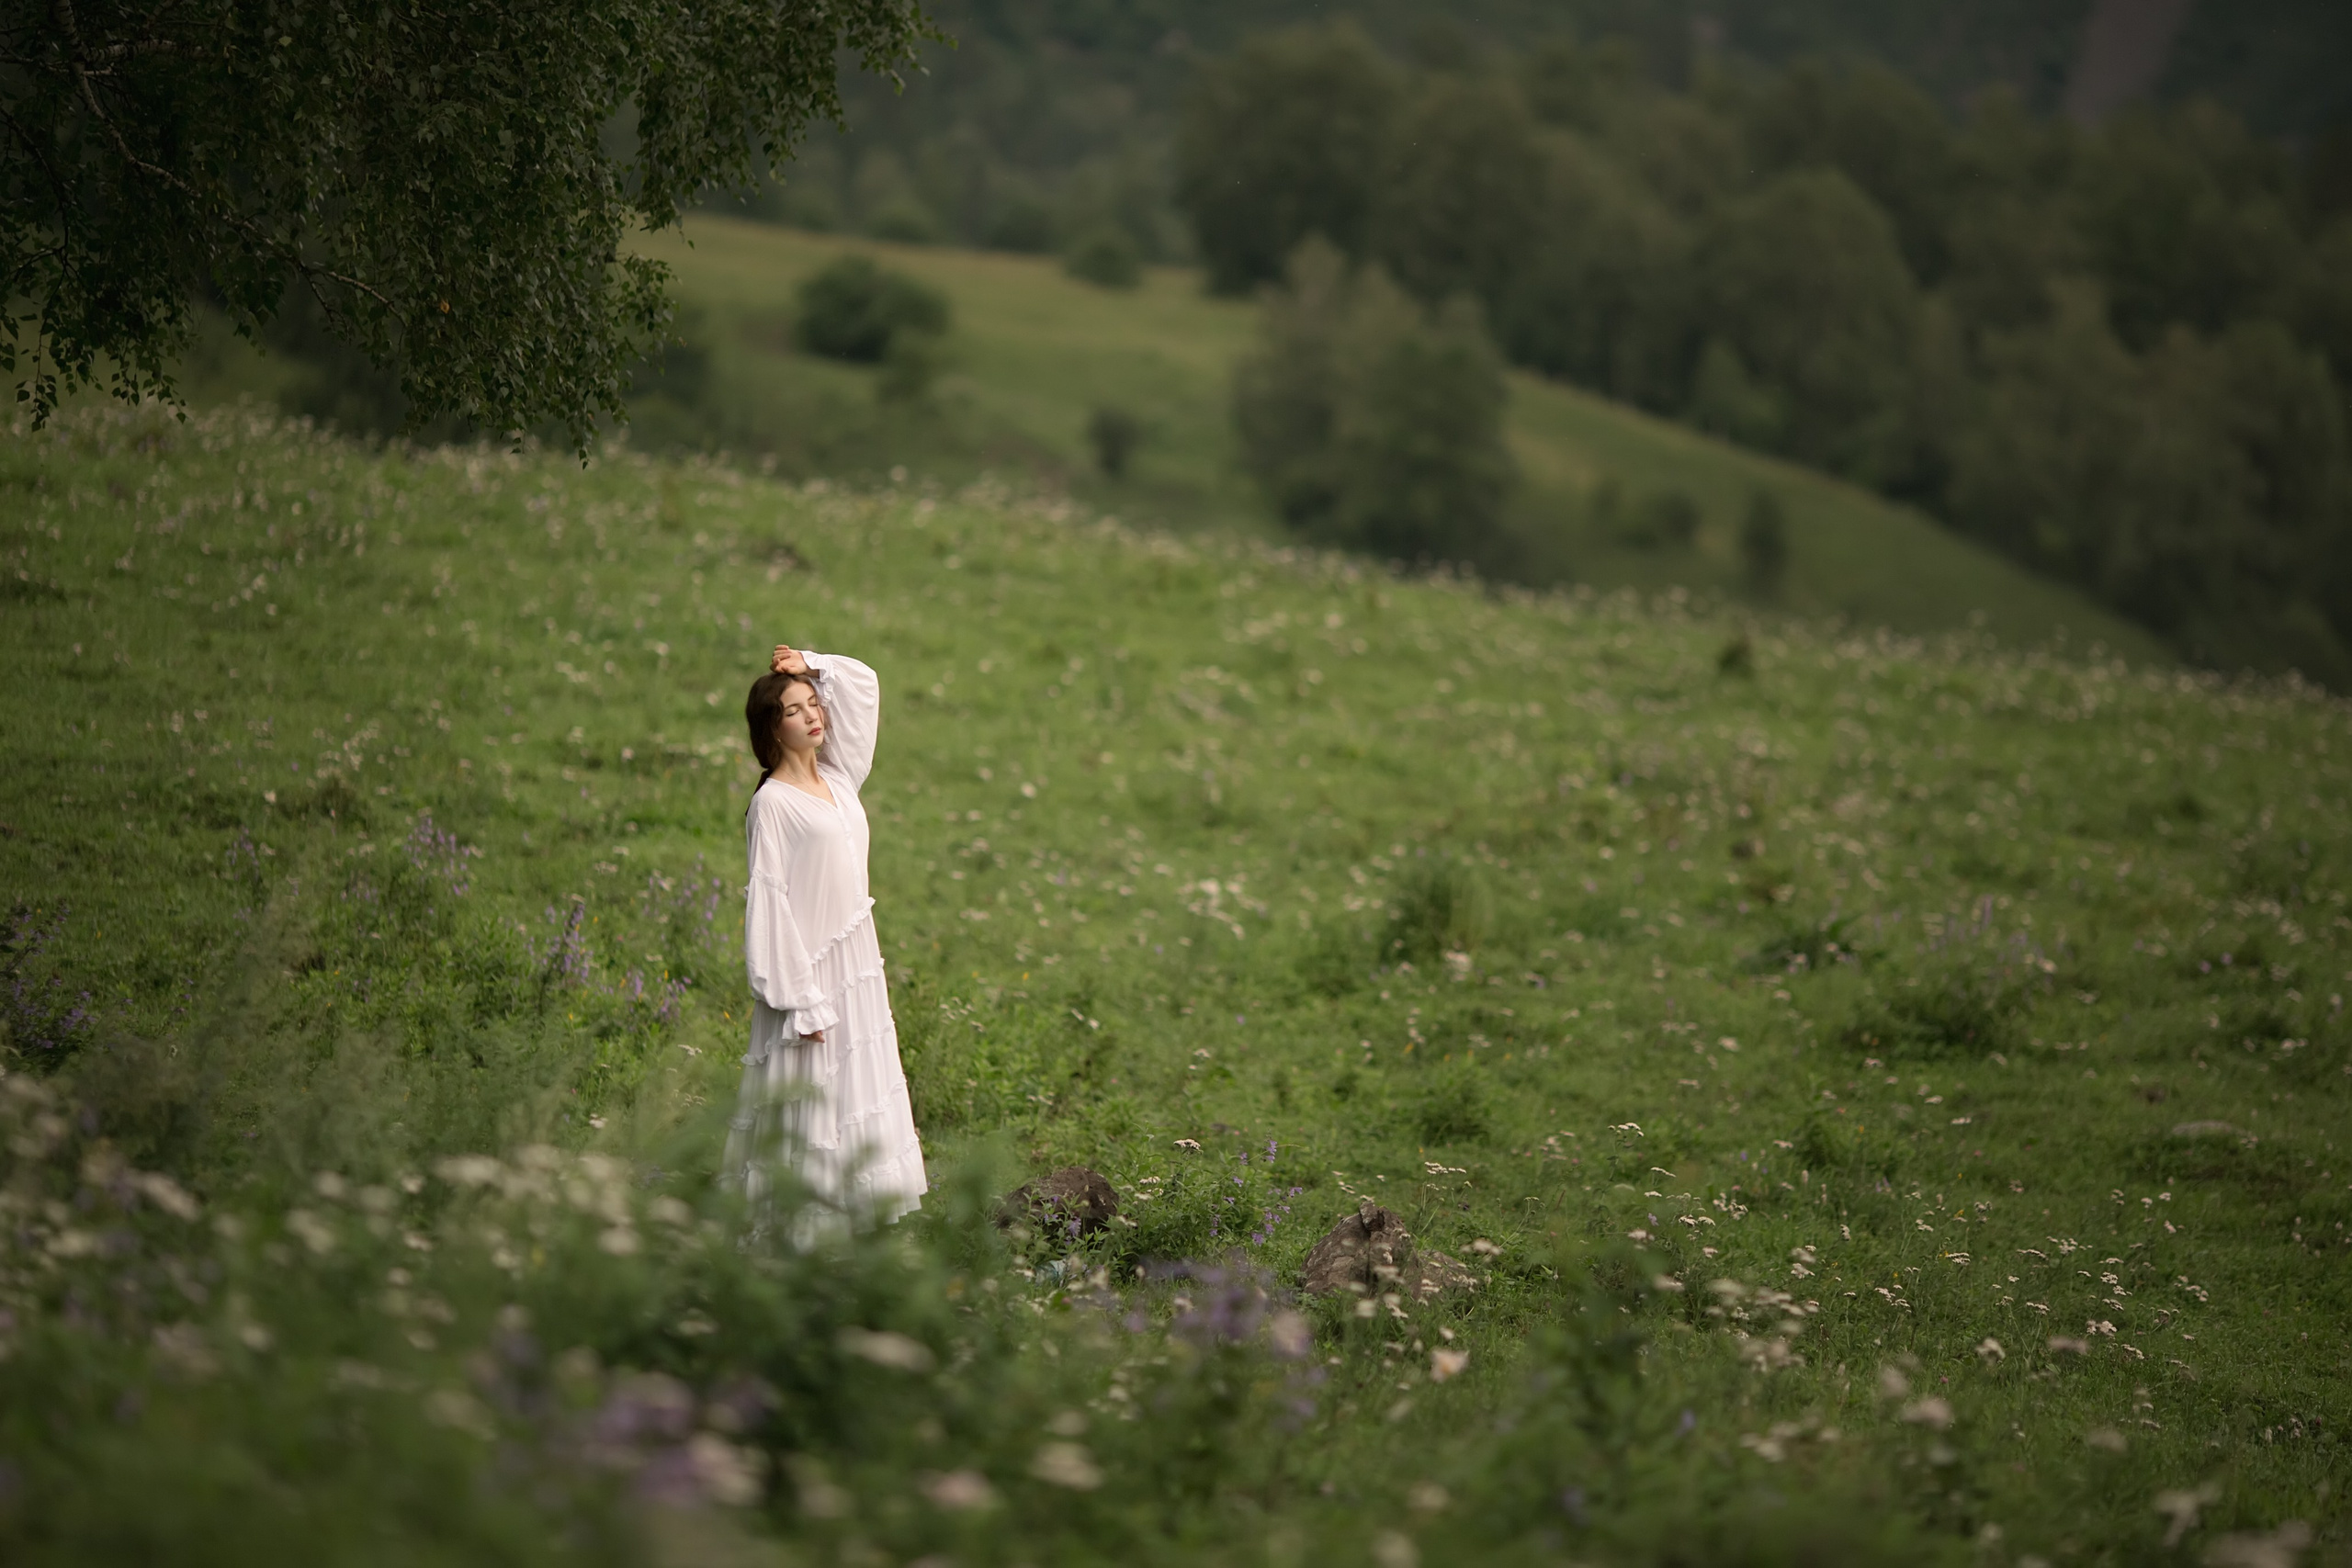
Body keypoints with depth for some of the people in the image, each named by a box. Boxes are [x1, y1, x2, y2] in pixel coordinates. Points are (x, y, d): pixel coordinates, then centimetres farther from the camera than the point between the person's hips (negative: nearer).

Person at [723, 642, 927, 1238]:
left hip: (857, 966, 7)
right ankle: (799, 1239, -1)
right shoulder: (772, 803, -11)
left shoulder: (837, 777, 9)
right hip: (810, 972, -7)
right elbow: (769, 904, -14)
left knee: (863, 1115, 7)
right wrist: (800, 1002, -17)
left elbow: (862, 685, 20)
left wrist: (810, 668, 5)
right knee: (812, 1116, -5)